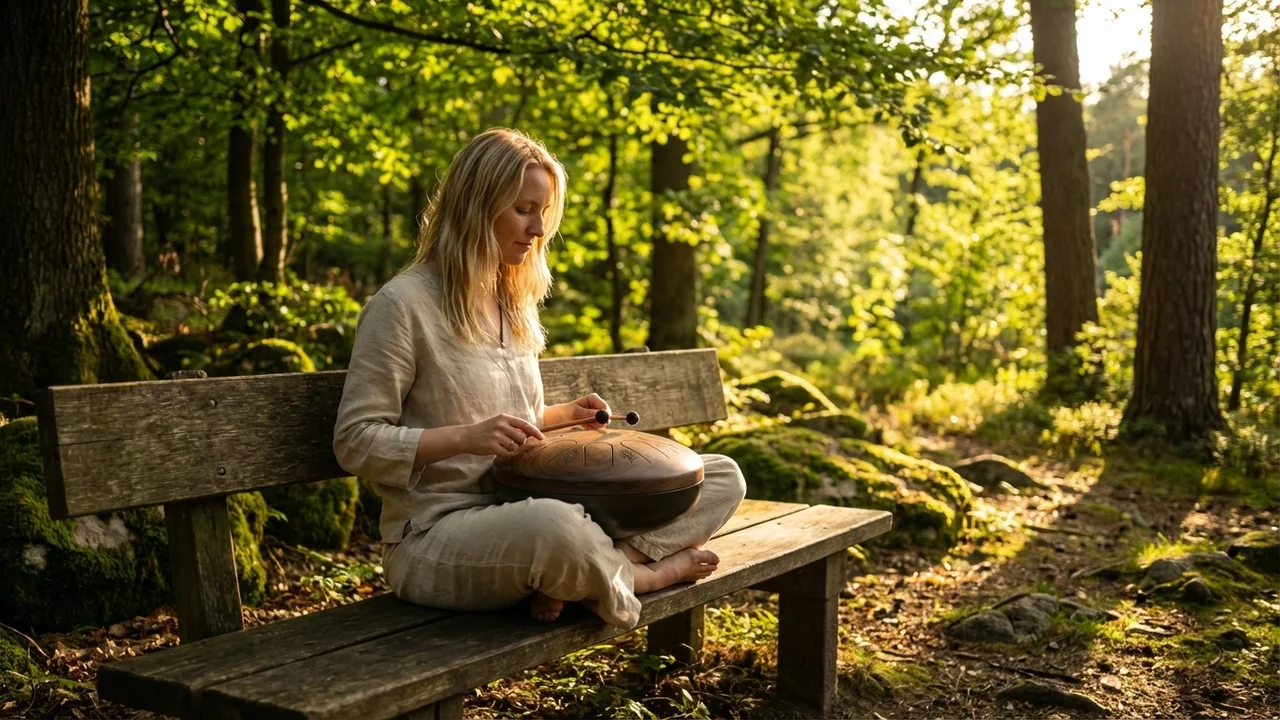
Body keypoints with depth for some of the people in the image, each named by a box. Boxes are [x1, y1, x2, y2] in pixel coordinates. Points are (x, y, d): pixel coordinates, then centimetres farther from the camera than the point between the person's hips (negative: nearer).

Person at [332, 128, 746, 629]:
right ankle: (644, 575, -12)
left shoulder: (516, 303, 15)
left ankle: (572, 576, -20)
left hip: (521, 509, 8)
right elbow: (354, 443, -11)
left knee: (723, 480, -1)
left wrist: (564, 415, 5)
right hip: (433, 538, -8)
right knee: (554, 527, -45)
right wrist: (465, 437, -23)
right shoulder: (402, 304, -10)